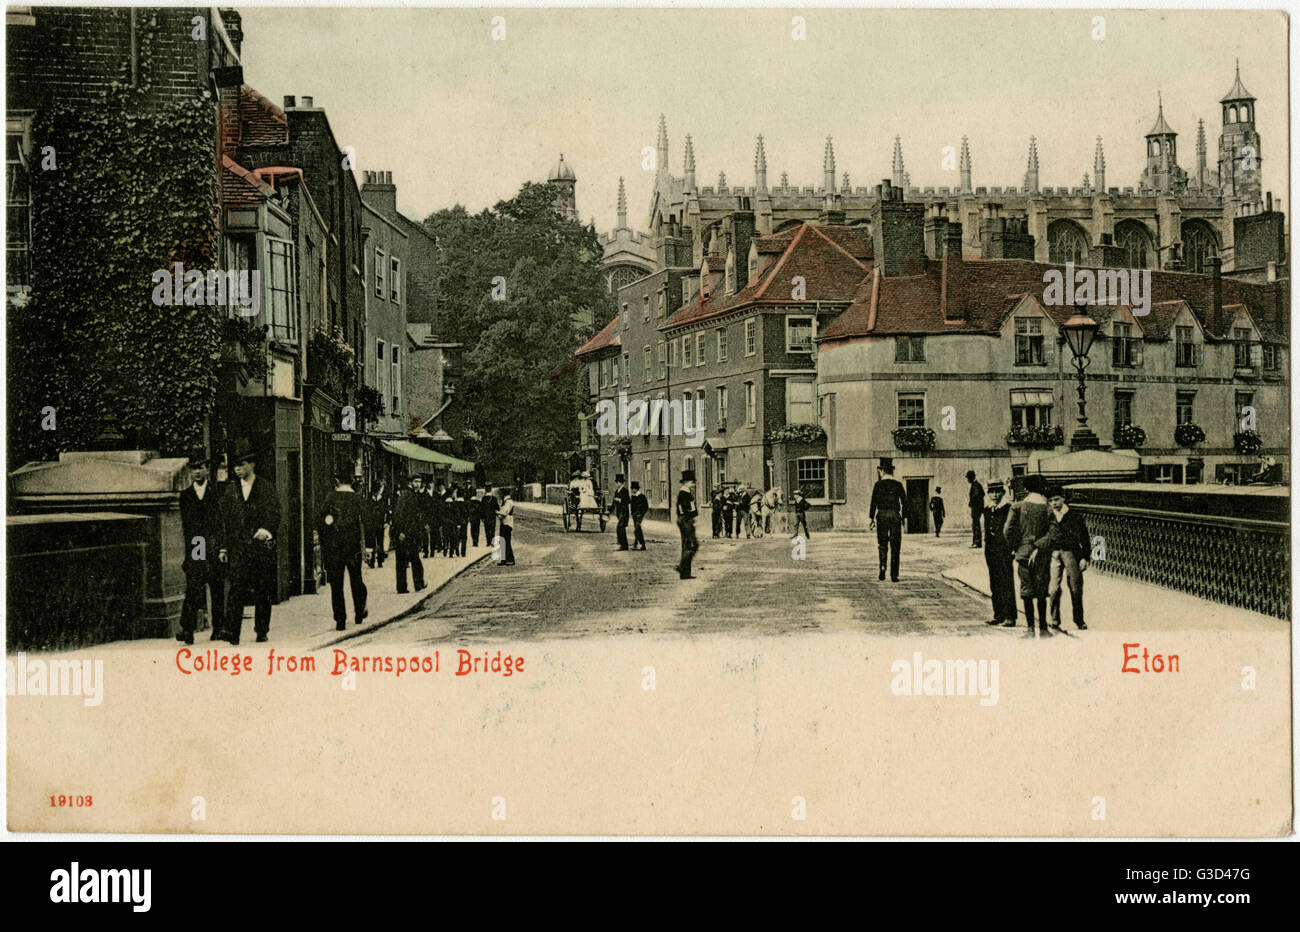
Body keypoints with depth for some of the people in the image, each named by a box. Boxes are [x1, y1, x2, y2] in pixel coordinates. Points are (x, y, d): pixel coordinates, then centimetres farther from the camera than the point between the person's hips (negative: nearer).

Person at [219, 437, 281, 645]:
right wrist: (224, 547, 10)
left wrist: (267, 530, -25)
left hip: (262, 547, -2)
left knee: (262, 590, 3)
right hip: (238, 547, 2)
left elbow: (274, 513, -5)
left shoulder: (266, 488, 3)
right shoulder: (231, 491, 13)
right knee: (236, 588, -11)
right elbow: (226, 521, 16)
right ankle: (232, 632, -16)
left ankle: (262, 631, 14)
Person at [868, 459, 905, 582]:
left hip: (882, 516, 0)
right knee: (895, 546, 4)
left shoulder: (878, 485, -3)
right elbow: (905, 501, 1)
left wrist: (872, 519, 0)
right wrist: (904, 517, 9)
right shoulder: (898, 484, 1)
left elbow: (874, 502, -4)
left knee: (882, 545, 12)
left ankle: (882, 568, -6)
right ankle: (894, 575, 0)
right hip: (895, 517, 1)